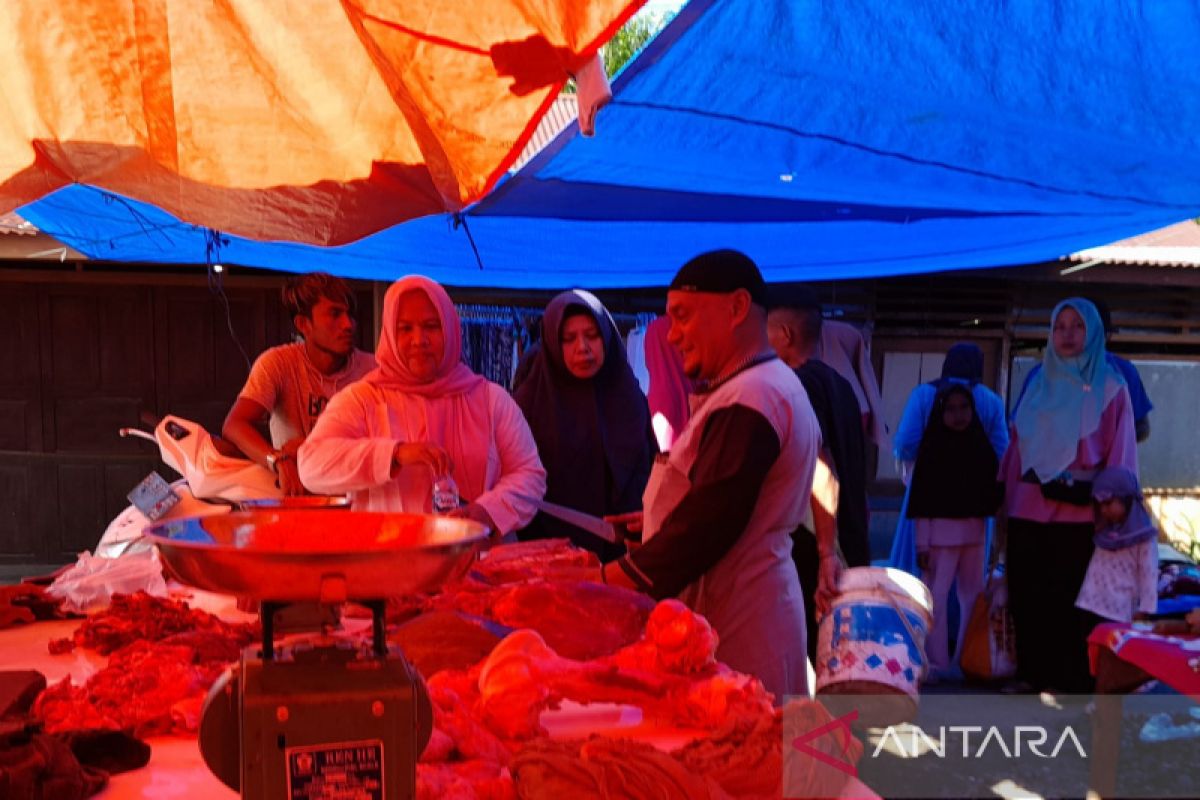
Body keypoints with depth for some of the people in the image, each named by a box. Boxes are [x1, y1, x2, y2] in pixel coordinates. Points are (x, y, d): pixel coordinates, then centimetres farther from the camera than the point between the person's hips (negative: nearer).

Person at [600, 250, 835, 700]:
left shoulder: (748, 400, -19)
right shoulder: (776, 385, 16)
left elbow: (711, 519, -24)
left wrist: (618, 578, -17)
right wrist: (664, 520, 15)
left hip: (734, 629, -10)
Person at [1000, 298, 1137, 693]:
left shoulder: (1110, 388, 3)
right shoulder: (1039, 383, 14)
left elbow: (1119, 452, -1)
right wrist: (1006, 499, 12)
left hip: (1078, 513, -4)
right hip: (1028, 510, 4)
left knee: (1069, 597, 0)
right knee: (1027, 594, 5)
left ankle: (1069, 680, 9)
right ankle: (1032, 673, 16)